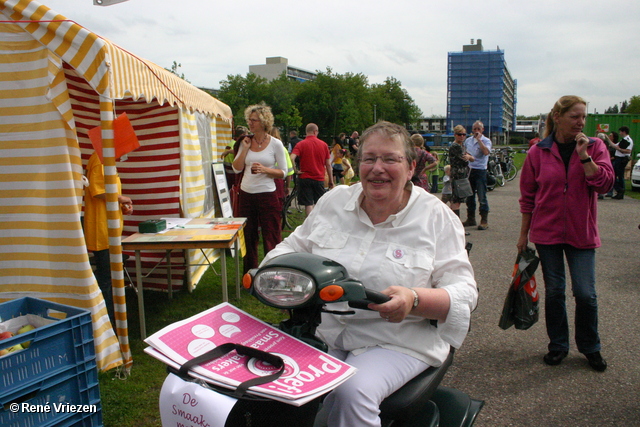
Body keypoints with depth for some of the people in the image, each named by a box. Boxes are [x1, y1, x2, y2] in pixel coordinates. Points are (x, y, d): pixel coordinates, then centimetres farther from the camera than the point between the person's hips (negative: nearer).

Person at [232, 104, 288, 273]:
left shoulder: (275, 144, -3)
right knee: (248, 238, 12)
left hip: (267, 195, -4)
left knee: (271, 239, 0)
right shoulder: (246, 142, 8)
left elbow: (283, 172, -3)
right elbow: (237, 168, 4)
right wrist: (245, 148, -5)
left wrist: (264, 170, -18)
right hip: (246, 195, 4)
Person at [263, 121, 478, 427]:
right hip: (324, 333, 4)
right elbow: (293, 246, 16)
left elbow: (464, 292, -7)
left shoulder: (436, 216, -3)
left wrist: (415, 300, -27)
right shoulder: (334, 201, 8)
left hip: (399, 342, -3)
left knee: (352, 393, -30)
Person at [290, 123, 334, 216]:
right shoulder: (324, 144, 1)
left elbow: (292, 158, -20)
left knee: (308, 204, 2)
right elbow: (328, 164, 4)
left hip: (305, 178, -2)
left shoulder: (301, 144, -5)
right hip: (319, 179, 2)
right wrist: (331, 180, 11)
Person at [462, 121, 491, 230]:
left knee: (482, 197, -6)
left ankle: (484, 221, -1)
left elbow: (486, 152, -23)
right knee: (469, 196, 11)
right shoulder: (468, 140, 13)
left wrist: (479, 139, -20)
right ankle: (471, 219, 22)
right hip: (468, 170, 6)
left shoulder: (486, 140, -3)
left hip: (480, 171, -5)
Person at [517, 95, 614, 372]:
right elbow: (528, 196, 4)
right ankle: (558, 345, 25)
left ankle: (590, 347, 22)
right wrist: (524, 233, 6)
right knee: (554, 292, 8)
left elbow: (604, 183, -12)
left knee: (585, 294, -1)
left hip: (581, 233, 0)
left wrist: (584, 155, -18)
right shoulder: (538, 152, -1)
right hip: (547, 232, 0)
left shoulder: (594, 147, 1)